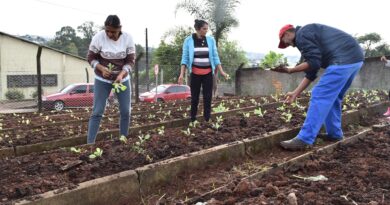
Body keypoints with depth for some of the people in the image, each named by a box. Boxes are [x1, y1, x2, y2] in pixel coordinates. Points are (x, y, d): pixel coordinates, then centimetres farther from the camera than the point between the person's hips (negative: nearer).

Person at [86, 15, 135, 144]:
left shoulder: (128, 38, -12)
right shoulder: (99, 37, -16)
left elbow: (131, 60, -10)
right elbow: (90, 58, -8)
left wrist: (121, 74, -27)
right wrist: (101, 68, -27)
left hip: (122, 78, 2)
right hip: (102, 80, -2)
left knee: (126, 111, 3)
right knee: (97, 112, -6)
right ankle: (90, 143, -3)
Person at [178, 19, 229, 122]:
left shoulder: (211, 40, 1)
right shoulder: (188, 40, -4)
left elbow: (215, 57, 4)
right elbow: (185, 58, -3)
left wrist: (222, 72, -4)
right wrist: (182, 74, -12)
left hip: (208, 74, 2)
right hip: (195, 74, -2)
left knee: (208, 97, 1)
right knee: (195, 97, 4)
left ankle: (207, 120, 9)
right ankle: (193, 119, 15)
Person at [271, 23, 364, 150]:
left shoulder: (302, 34, -1)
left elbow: (314, 63, -10)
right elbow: (311, 72, 26)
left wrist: (290, 71, -4)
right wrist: (295, 93, 25)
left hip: (343, 59, -10)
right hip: (355, 57, 10)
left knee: (320, 96, -9)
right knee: (332, 97, 20)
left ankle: (304, 140, -8)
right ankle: (334, 134, 26)